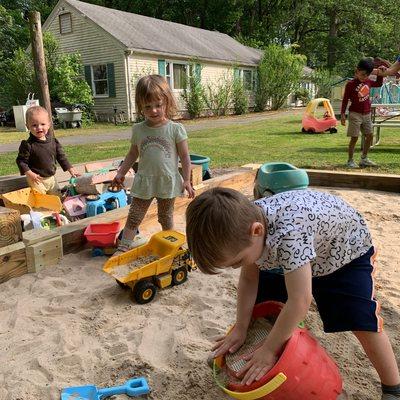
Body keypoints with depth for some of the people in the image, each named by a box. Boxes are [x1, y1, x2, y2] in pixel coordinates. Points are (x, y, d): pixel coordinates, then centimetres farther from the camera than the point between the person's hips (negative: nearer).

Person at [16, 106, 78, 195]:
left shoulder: (53, 141, -2)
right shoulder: (28, 145, -17)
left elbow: (61, 156, 6)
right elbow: (21, 161, -12)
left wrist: (70, 168, 2)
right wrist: (29, 173, -24)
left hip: (51, 177, 5)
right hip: (36, 179, -5)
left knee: (57, 197, 18)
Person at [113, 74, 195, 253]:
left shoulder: (175, 129, -8)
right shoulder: (138, 129, 0)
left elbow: (184, 156, -4)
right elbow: (133, 154, 13)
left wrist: (186, 181, -7)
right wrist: (121, 173, 11)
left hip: (168, 181, -2)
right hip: (144, 181, 2)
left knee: (166, 218, 14)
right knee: (134, 217, 6)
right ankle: (123, 248, 14)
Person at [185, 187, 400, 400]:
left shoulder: (288, 232, -46)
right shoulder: (243, 224, -23)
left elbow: (300, 301, -40)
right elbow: (249, 280, -10)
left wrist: (269, 349, -27)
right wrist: (240, 330, -10)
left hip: (347, 249, -6)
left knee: (363, 323, -17)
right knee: (257, 298, 6)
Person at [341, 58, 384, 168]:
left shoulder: (368, 82, 9)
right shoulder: (351, 84, -9)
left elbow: (378, 84, 29)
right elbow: (345, 100, -8)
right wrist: (343, 114, -11)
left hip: (367, 114, 7)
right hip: (355, 114, -7)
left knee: (370, 136, 8)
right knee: (354, 137, -6)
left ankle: (364, 159, 20)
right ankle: (350, 161, 3)